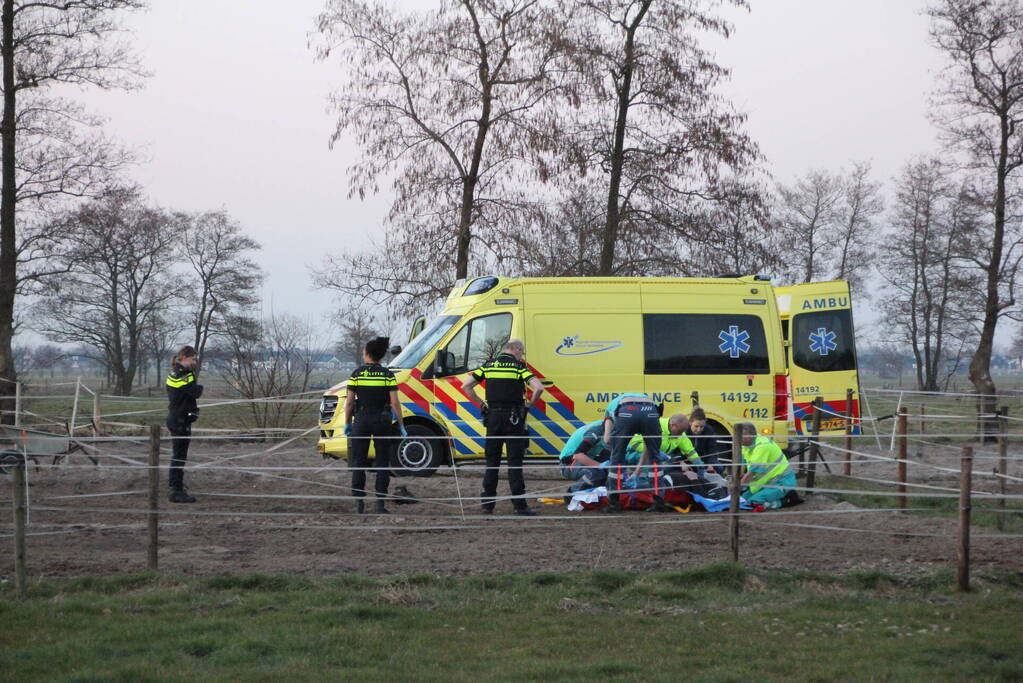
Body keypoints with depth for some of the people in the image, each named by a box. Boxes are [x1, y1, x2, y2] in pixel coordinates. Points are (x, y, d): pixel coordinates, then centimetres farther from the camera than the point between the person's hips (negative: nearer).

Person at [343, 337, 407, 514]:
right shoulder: (388, 375, -2)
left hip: (361, 420, 0)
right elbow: (395, 403, -7)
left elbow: (349, 402, -3)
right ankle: (380, 503, 1)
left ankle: (359, 502, 6)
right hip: (382, 421, 0)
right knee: (382, 463, 6)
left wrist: (347, 423, 7)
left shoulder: (357, 374, -2)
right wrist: (401, 425, 0)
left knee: (359, 463, 9)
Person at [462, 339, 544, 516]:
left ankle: (487, 503, 10)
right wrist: (529, 405, -1)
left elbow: (466, 386, 5)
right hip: (513, 418, -3)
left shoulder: (488, 366, 9)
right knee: (514, 462, -1)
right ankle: (519, 505, -2)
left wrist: (481, 405, 10)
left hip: (492, 416, 3)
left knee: (492, 462, 11)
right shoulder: (519, 367, -3)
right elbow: (539, 387, -16)